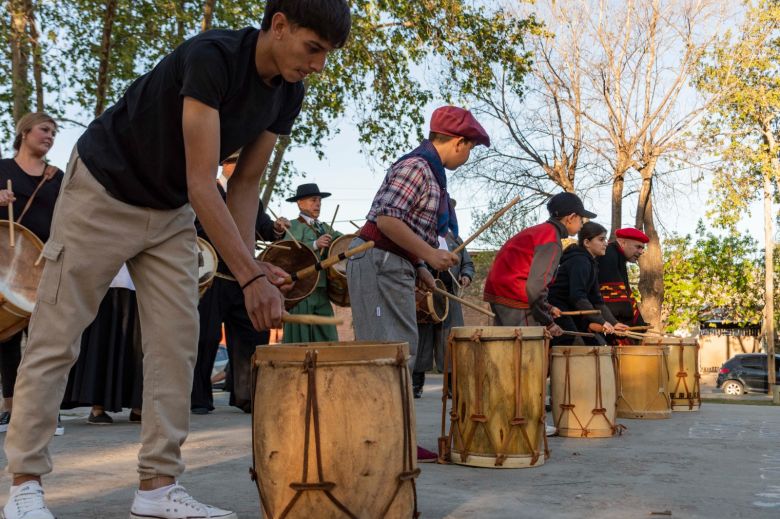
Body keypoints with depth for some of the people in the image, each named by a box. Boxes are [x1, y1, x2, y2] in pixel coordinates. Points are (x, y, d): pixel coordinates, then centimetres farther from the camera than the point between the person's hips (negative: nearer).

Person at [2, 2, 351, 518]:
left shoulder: (288, 94, -6)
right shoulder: (211, 56, -29)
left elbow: (244, 183, 0)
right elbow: (202, 183, -32)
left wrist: (251, 264, -13)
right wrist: (250, 278, -35)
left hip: (172, 214, 7)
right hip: (102, 192, -6)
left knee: (178, 341, -2)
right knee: (57, 337, -3)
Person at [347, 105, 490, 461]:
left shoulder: (430, 171, 17)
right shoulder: (417, 166, -13)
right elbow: (386, 219, -22)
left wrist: (420, 268, 15)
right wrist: (429, 254, -20)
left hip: (396, 267, 10)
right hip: (378, 262, -10)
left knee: (403, 351, 11)